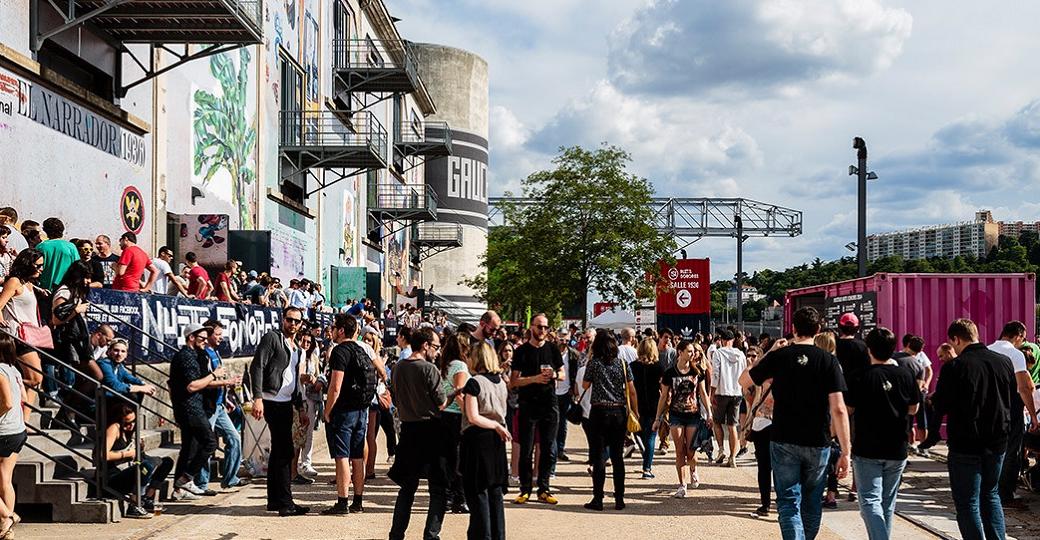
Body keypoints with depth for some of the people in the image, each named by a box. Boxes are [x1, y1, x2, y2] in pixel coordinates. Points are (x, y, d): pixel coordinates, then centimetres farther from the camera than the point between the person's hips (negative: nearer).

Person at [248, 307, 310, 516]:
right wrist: (257, 398, -23)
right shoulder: (272, 338, -6)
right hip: (273, 401, -9)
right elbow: (256, 367, -14)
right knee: (285, 451, -10)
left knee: (278, 451, 12)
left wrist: (300, 407, 20)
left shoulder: (296, 348, 19)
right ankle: (285, 502, -7)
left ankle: (274, 500, 18)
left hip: (286, 403, 9)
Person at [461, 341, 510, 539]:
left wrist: (497, 426, -10)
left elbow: (473, 417, -18)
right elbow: (501, 413, 12)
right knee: (495, 491, 12)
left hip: (477, 439, -6)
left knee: (477, 492, 1)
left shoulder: (474, 382, -13)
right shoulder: (501, 382, 6)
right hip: (496, 441, 6)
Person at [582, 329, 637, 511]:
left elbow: (585, 385, 7)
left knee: (598, 456, 2)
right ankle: (619, 499, 11)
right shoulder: (622, 363, 3)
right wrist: (635, 413, 10)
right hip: (620, 412, 3)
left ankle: (598, 499, 0)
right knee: (618, 456, 9)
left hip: (600, 411, -3)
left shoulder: (593, 363, -5)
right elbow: (631, 390, 4)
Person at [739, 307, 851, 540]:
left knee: (789, 501, 2)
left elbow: (744, 381, 9)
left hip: (784, 441, 0)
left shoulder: (779, 356, -4)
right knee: (812, 501, 18)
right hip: (818, 442, 1)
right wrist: (845, 452, -9)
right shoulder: (828, 360, -6)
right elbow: (838, 409, -12)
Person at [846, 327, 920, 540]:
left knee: (870, 501, -5)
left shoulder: (862, 377, -13)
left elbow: (849, 408, -4)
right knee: (887, 502, 16)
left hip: (867, 450, -4)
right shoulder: (905, 375, -2)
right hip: (897, 450, 4)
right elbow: (913, 409, 9)